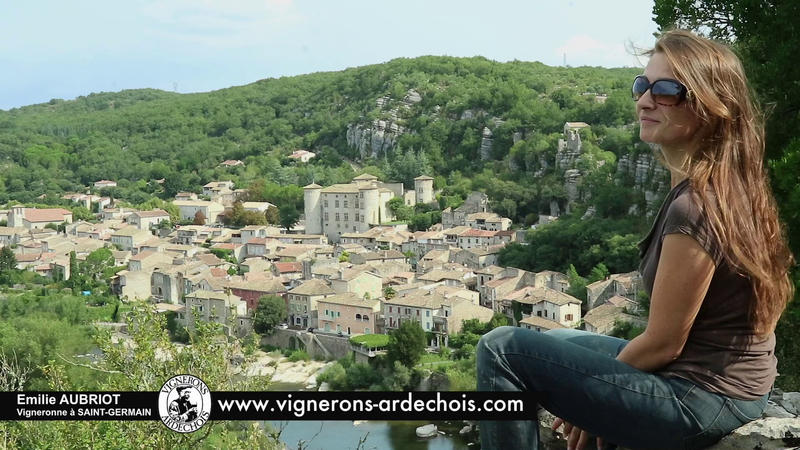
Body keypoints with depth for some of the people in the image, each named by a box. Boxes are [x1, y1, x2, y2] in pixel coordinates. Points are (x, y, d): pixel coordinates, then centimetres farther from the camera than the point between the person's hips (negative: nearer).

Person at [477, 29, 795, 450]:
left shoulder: (694, 208, -25)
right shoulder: (731, 188, 5)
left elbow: (663, 344, -19)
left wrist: (588, 401, -1)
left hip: (701, 398, -10)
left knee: (502, 349, -9)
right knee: (555, 342, 27)